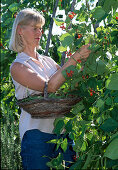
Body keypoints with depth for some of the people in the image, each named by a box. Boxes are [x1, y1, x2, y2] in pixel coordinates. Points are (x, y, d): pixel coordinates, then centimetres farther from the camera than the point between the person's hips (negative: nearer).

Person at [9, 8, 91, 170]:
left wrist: (85, 60, -4)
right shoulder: (17, 66, -5)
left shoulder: (48, 61, 15)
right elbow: (49, 87, -18)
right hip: (37, 134, -5)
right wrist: (74, 58, -20)